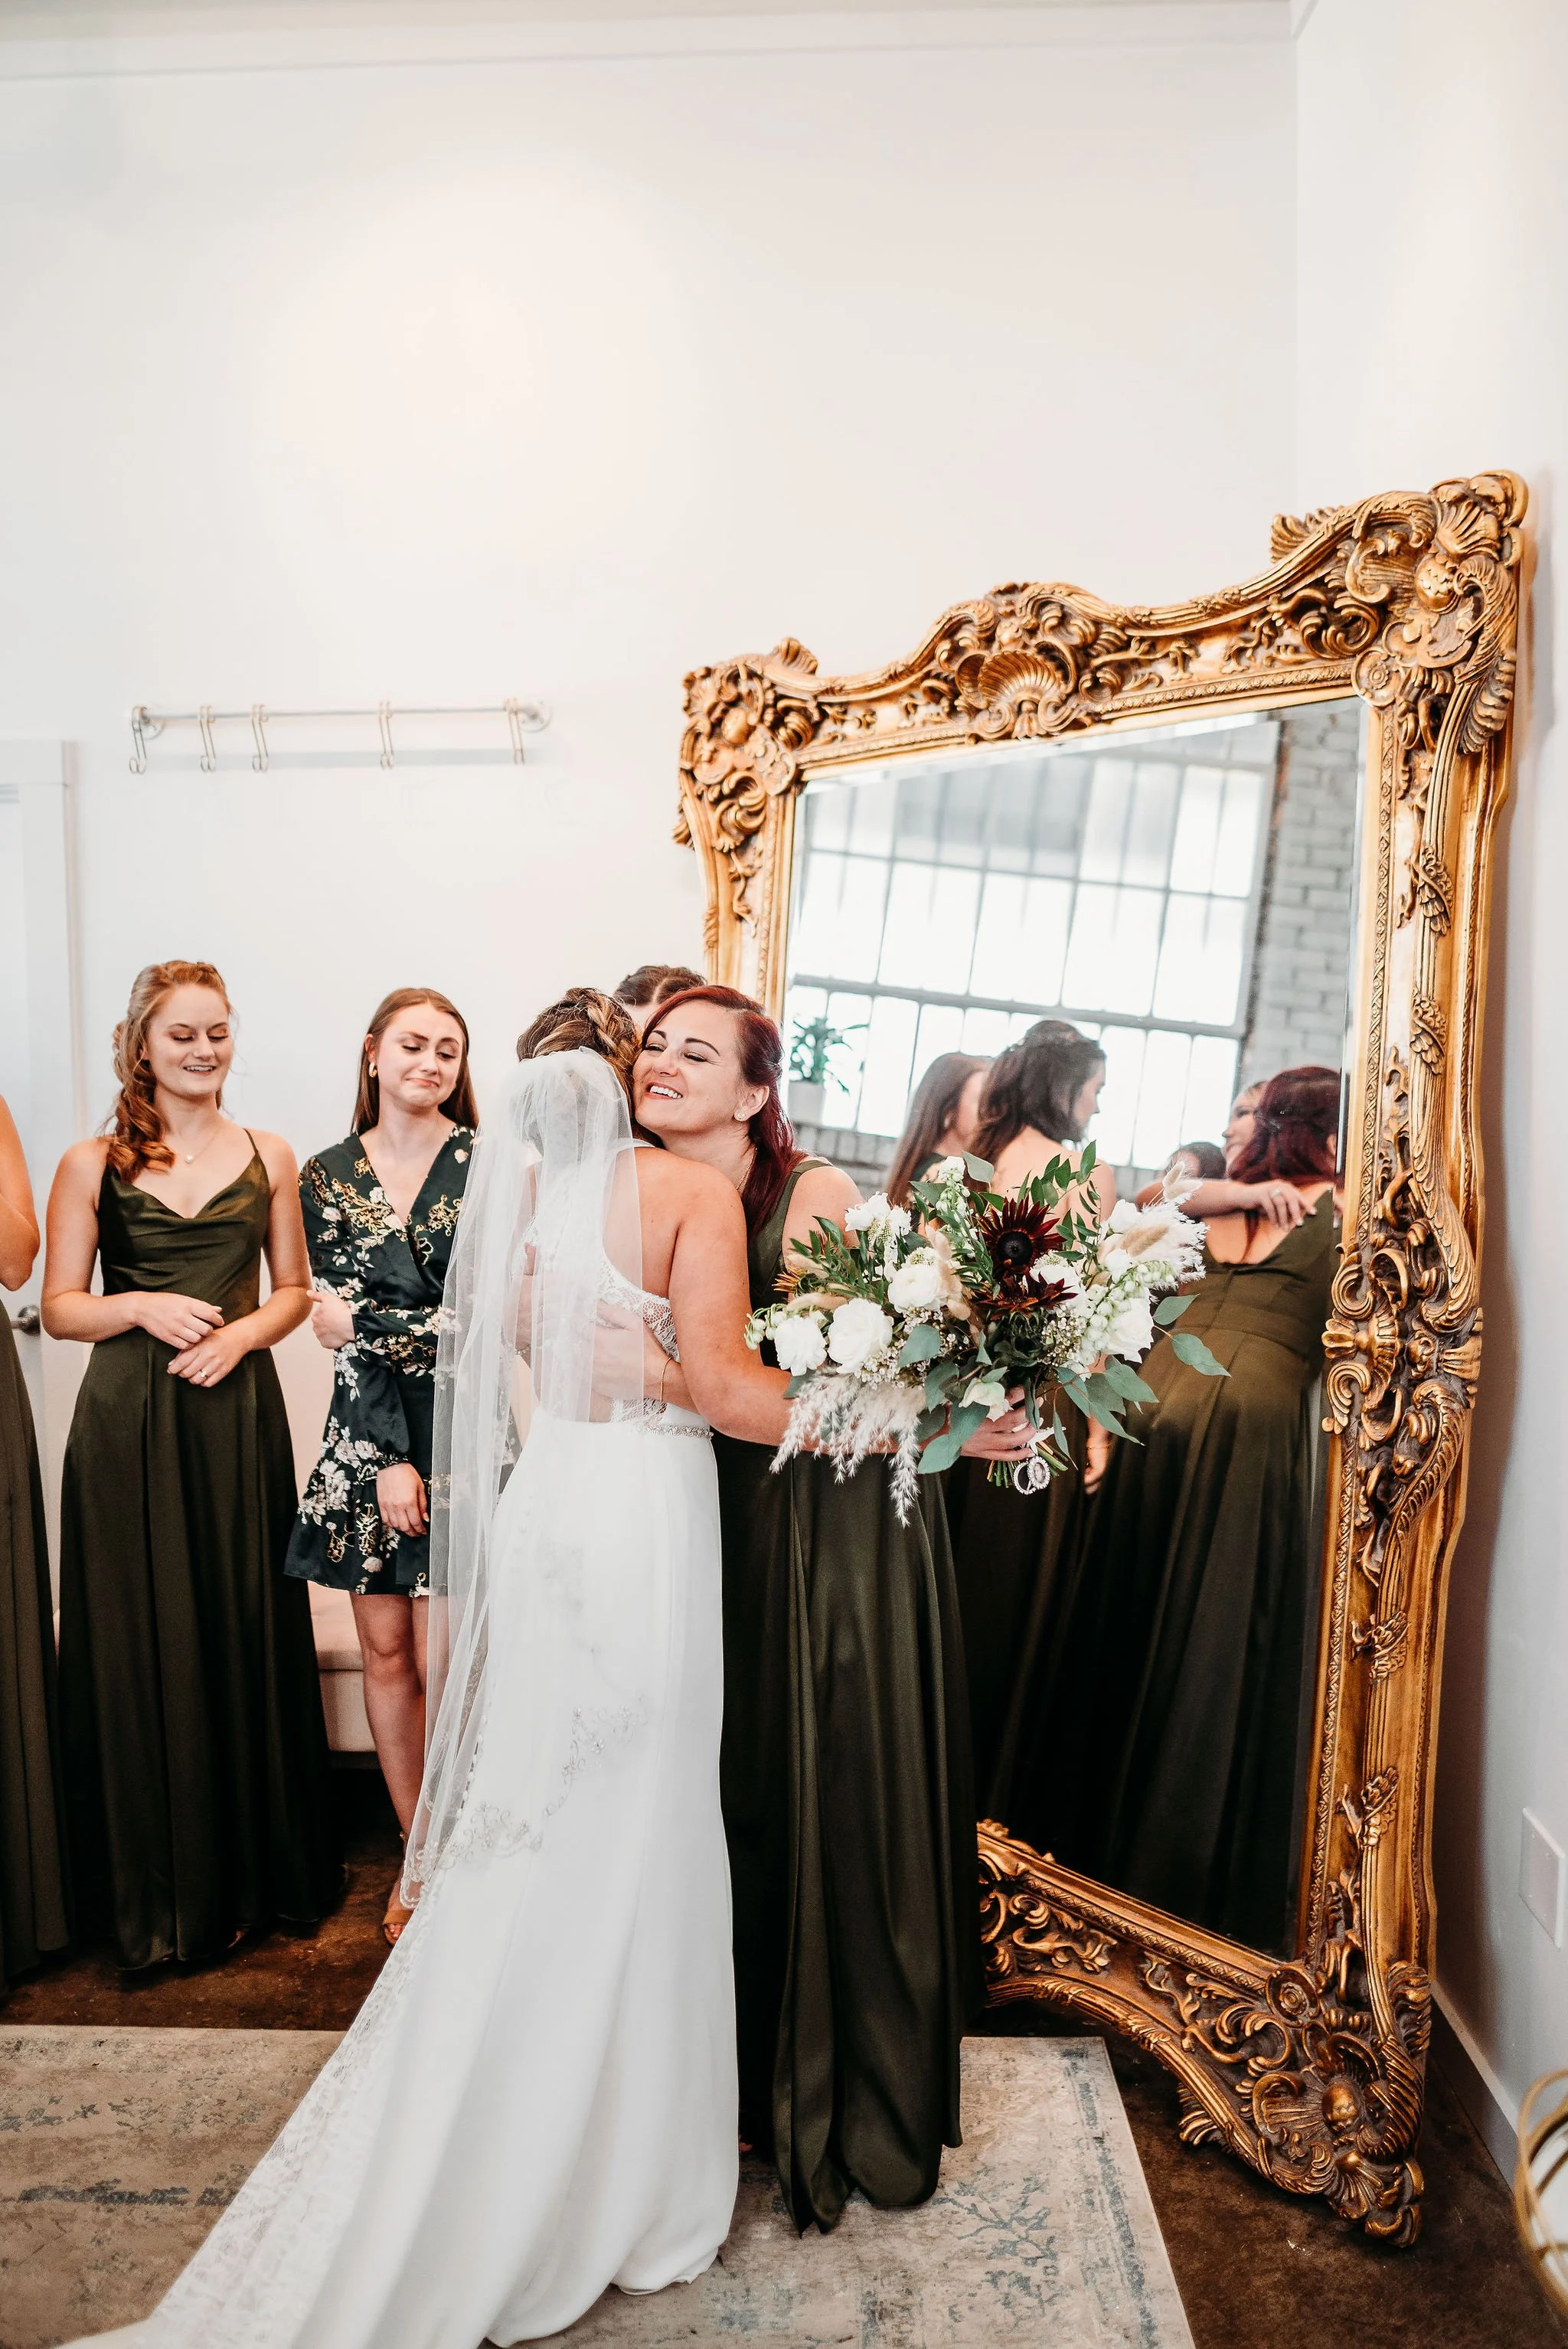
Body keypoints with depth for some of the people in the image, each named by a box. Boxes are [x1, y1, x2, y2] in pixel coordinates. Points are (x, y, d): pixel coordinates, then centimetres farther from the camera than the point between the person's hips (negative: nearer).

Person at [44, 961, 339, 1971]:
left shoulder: (270, 1158, 8)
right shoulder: (93, 1164, 2)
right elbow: (60, 1305, 4)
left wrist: (242, 1332, -8)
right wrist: (140, 1306, -14)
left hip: (239, 1413, 2)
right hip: (129, 1424, -1)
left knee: (247, 1633, 6)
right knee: (141, 1645, 4)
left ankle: (259, 1867, 24)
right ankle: (158, 1889, 21)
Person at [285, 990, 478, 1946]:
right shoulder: (329, 1175, 6)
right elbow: (342, 1329, -1)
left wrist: (369, 1322, -9)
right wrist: (389, 1461, -8)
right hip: (367, 1437, 3)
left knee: (442, 1664, -2)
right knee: (386, 1652, 10)